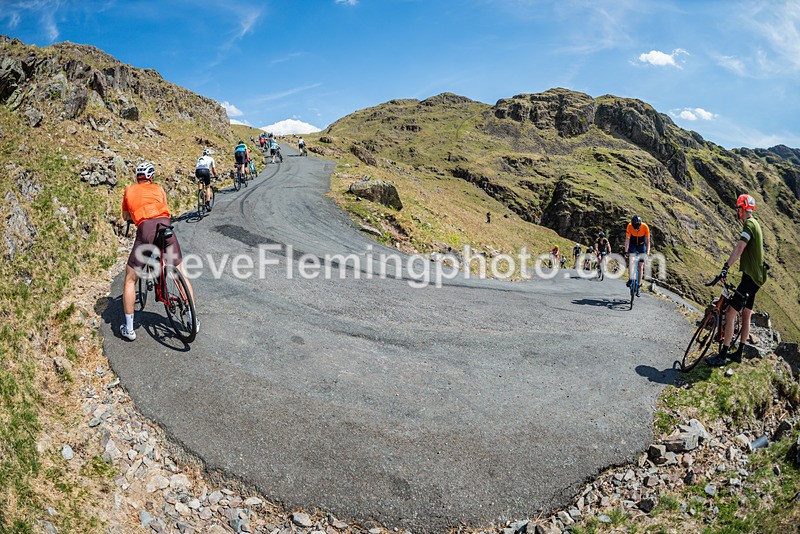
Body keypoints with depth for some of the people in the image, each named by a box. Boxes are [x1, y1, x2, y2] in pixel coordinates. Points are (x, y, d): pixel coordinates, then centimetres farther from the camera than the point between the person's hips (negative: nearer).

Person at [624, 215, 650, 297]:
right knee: (631, 261, -23)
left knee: (640, 266, -3)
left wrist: (647, 252, -26)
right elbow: (627, 239, -20)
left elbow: (648, 241, -20)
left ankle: (639, 285, 4)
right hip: (633, 245, 0)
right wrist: (626, 251, -25)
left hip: (642, 246, 0)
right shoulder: (629, 226, -25)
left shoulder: (645, 227, -27)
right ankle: (630, 279, -13)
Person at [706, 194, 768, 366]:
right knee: (746, 316, 15)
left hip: (750, 277, -11)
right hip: (755, 277, 11)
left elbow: (739, 247, -31)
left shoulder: (749, 224, -15)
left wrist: (726, 267, -39)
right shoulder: (755, 224, 17)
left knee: (730, 314, -13)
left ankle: (722, 356, -13)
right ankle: (738, 354, 24)